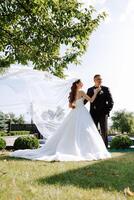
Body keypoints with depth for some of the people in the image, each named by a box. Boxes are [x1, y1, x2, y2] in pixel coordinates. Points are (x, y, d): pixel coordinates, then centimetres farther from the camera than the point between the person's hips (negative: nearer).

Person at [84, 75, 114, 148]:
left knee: (104, 132, -2)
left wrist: (107, 110, -8)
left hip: (103, 114, -1)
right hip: (93, 114, 2)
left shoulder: (106, 89, 8)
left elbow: (111, 101, 4)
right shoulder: (90, 90, 13)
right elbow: (85, 100, 11)